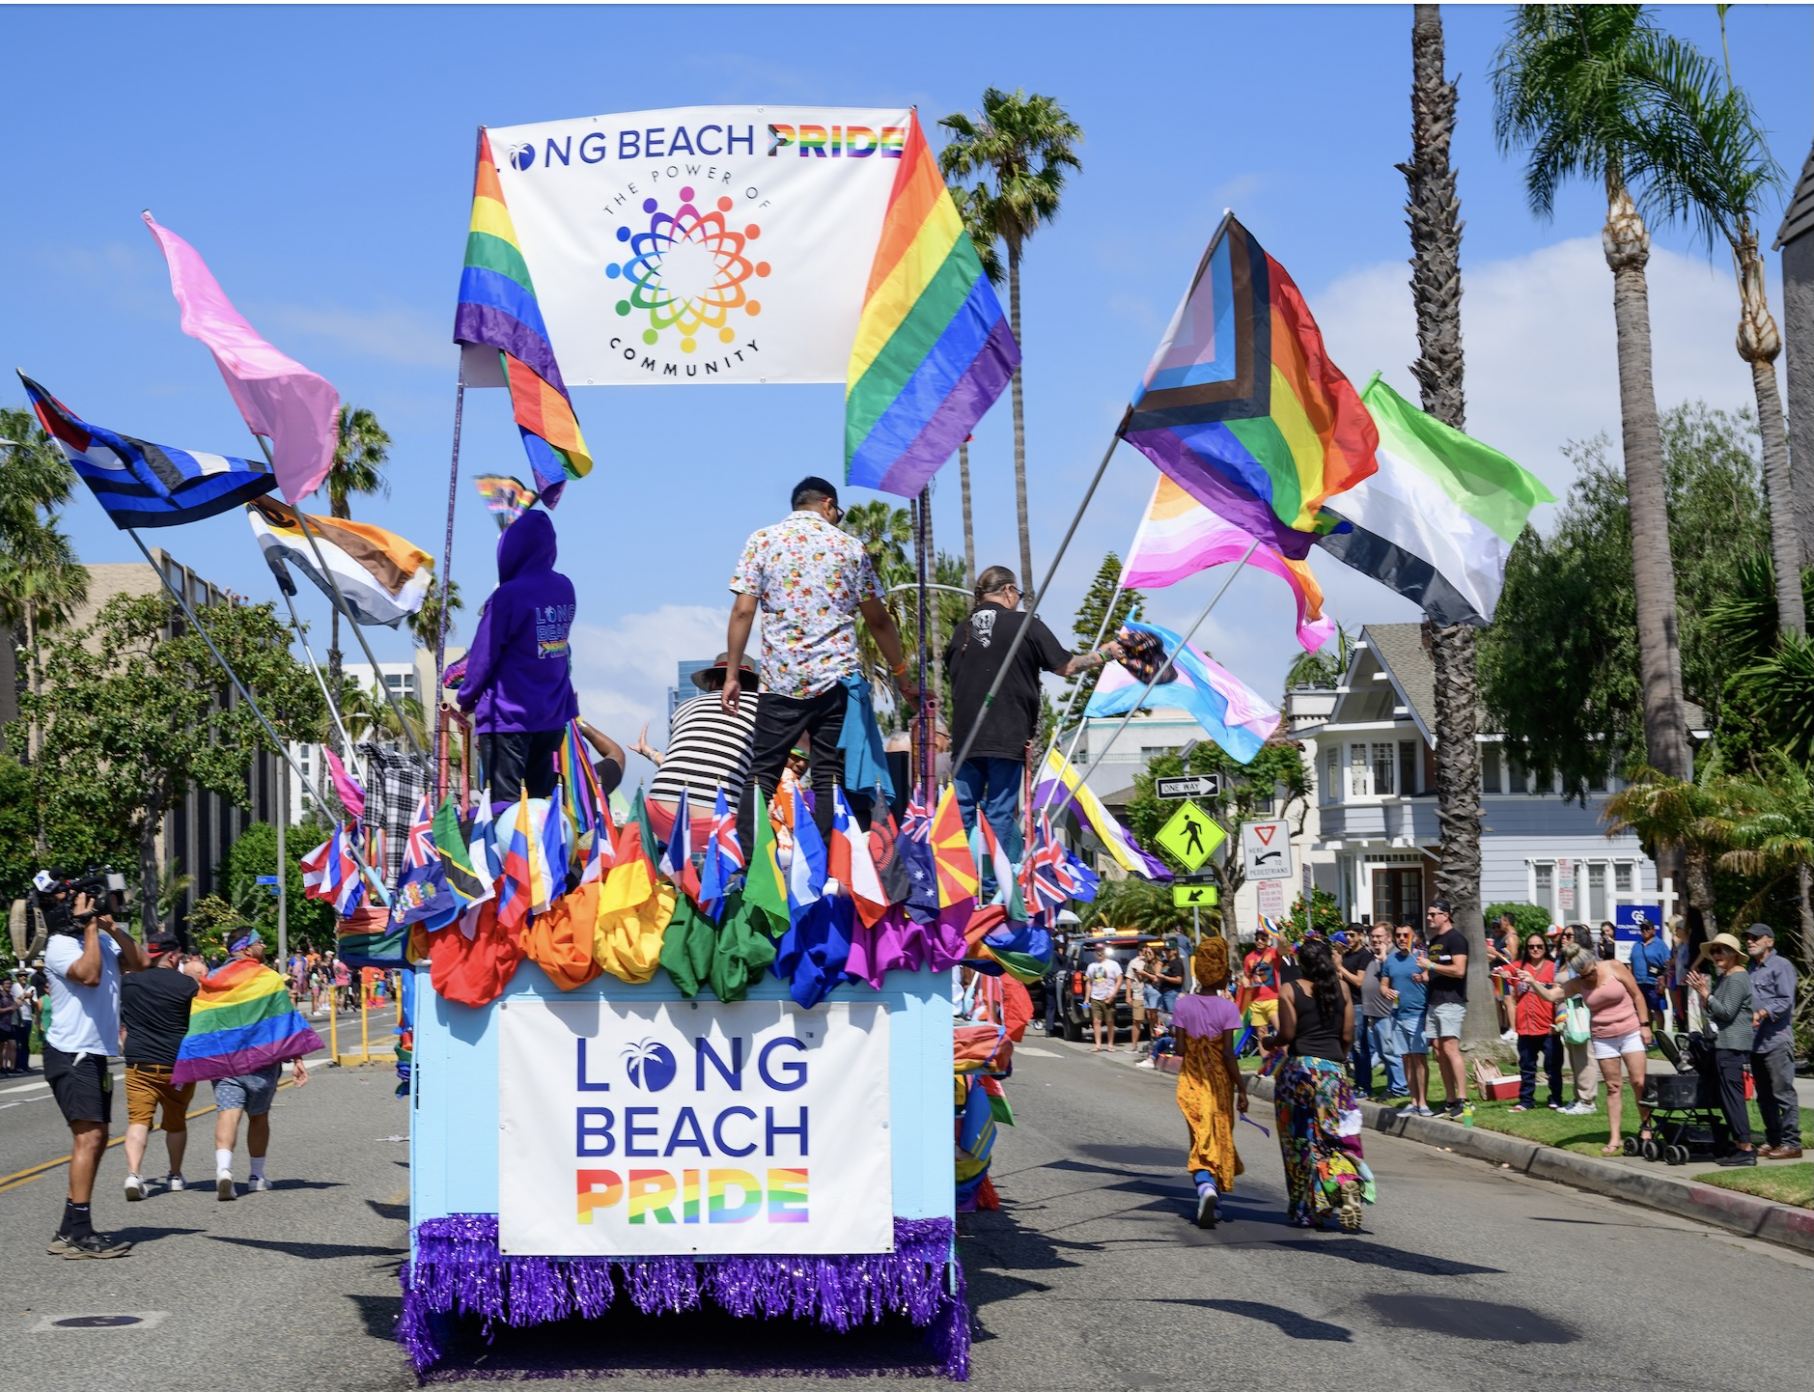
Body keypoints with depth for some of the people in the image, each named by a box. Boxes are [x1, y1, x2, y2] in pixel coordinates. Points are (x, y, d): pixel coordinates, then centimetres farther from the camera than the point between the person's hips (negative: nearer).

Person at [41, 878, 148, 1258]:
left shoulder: (102, 940, 11)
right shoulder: (60, 946, -12)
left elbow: (140, 963, 5)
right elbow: (89, 974, -29)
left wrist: (113, 928, -4)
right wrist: (90, 926, -20)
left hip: (96, 1054, 9)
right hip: (71, 1054, -9)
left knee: (96, 1137, 13)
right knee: (89, 1136, -17)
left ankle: (72, 1231, 19)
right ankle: (78, 1233, -18)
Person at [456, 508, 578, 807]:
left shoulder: (509, 595, -15)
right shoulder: (565, 589, 3)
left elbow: (484, 654, -8)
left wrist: (466, 697, 4)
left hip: (509, 715, -6)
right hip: (554, 714, 6)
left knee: (504, 801, -4)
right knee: (544, 798, 12)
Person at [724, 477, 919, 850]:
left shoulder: (761, 541, 6)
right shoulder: (848, 546, 7)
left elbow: (743, 611, -2)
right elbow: (877, 620, 11)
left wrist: (732, 675, 2)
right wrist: (902, 676, 20)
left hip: (781, 679, 0)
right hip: (836, 678, 0)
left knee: (762, 775, 4)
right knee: (830, 778, 2)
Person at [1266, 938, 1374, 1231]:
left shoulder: (1290, 991, -5)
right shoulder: (1341, 990, 5)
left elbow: (1287, 1034, -10)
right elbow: (1348, 1036, 5)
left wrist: (1270, 1042, 11)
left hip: (1299, 1067, -3)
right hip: (1333, 1070, 3)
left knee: (1301, 1141, 7)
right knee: (1338, 1138, 6)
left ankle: (1305, 1211, 11)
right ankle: (1348, 1186, -22)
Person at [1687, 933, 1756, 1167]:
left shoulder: (1737, 978, -12)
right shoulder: (1725, 977, 19)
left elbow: (1726, 1012, -18)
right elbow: (1713, 1010, 18)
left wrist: (1705, 993, -18)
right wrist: (1705, 992, 7)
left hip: (1733, 1044, -11)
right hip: (1725, 1043, 11)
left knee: (1732, 1094, -10)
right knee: (1728, 1095, 12)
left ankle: (1746, 1149, -10)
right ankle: (1740, 1143, 16)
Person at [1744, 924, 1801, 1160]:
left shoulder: (1781, 965, -4)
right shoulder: (1750, 968, 20)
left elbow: (1786, 1001, -14)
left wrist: (1763, 1013, -26)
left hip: (1776, 1041, -8)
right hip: (1755, 1041, 8)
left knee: (1783, 1093, -7)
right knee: (1764, 1096, 12)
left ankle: (1791, 1143, -5)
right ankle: (1773, 1141, 18)